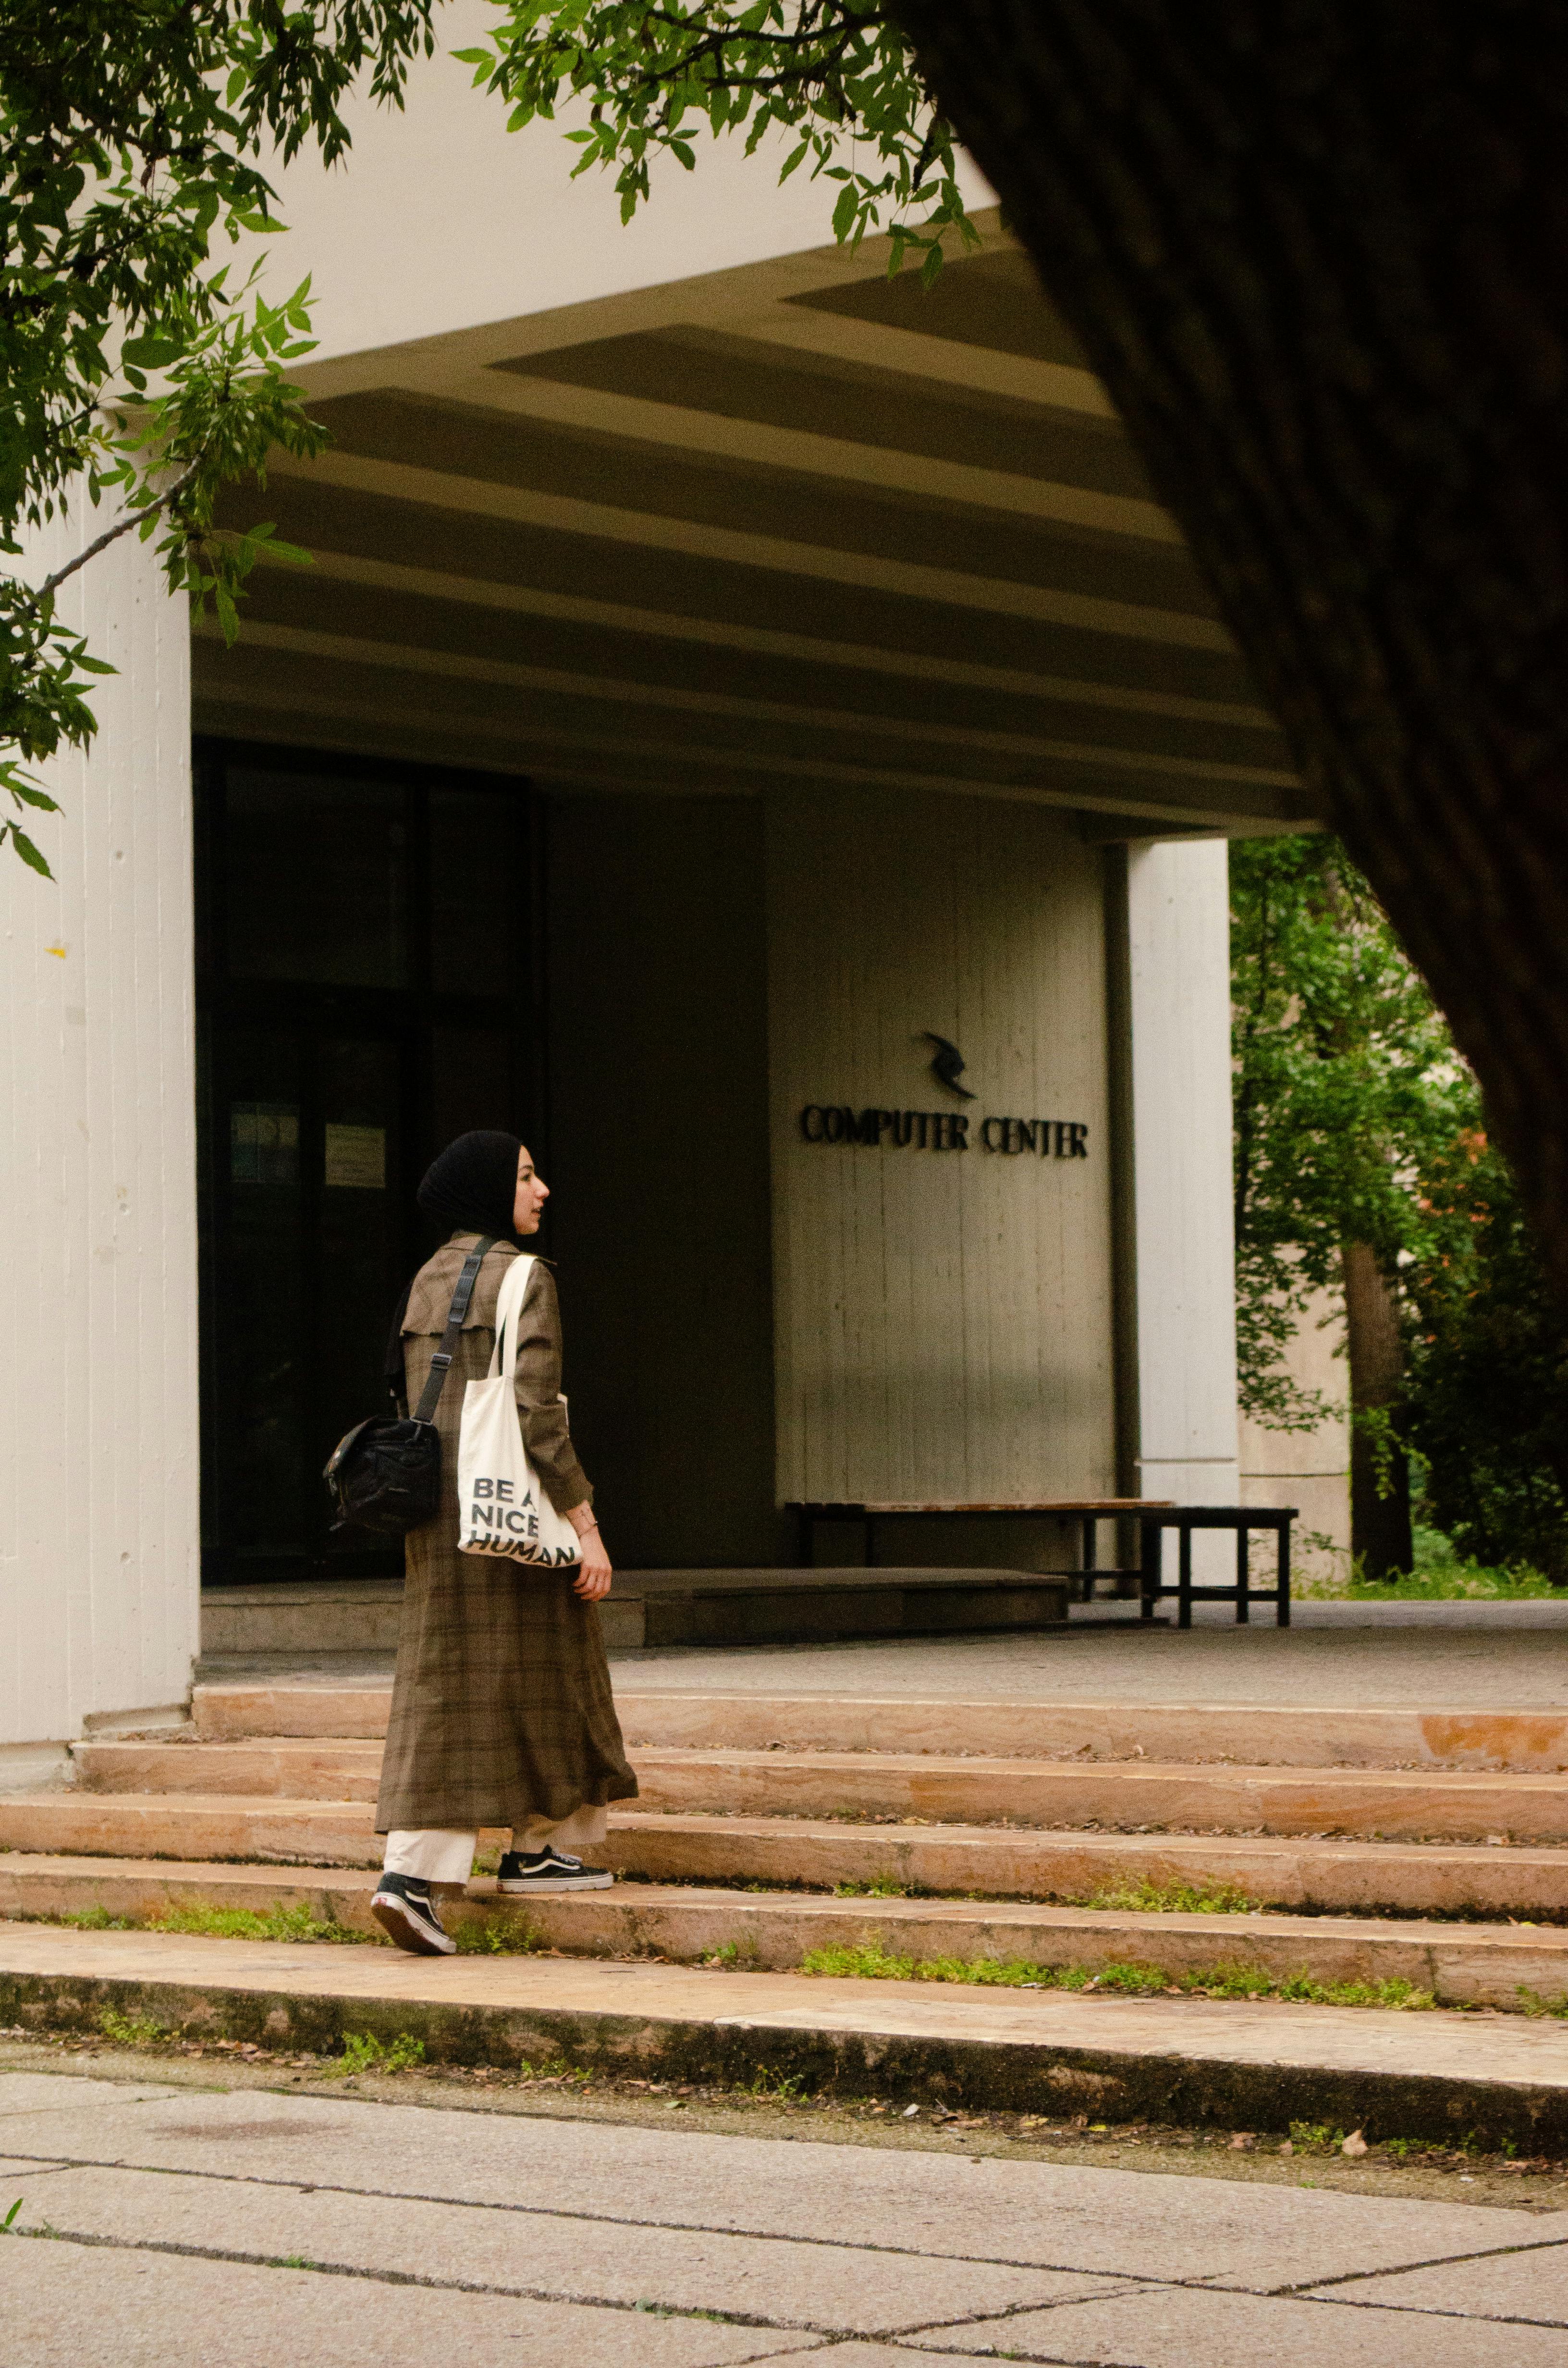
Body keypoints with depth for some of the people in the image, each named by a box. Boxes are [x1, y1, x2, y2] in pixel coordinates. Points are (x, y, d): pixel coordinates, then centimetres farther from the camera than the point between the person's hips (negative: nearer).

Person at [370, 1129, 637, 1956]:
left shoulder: (427, 1281, 12)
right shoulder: (522, 1278, -12)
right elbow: (537, 1412, -18)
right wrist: (587, 1528, -16)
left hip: (439, 1508, 7)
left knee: (444, 1685, 3)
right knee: (544, 1670, 10)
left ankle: (412, 1872, -8)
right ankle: (540, 1847, 22)